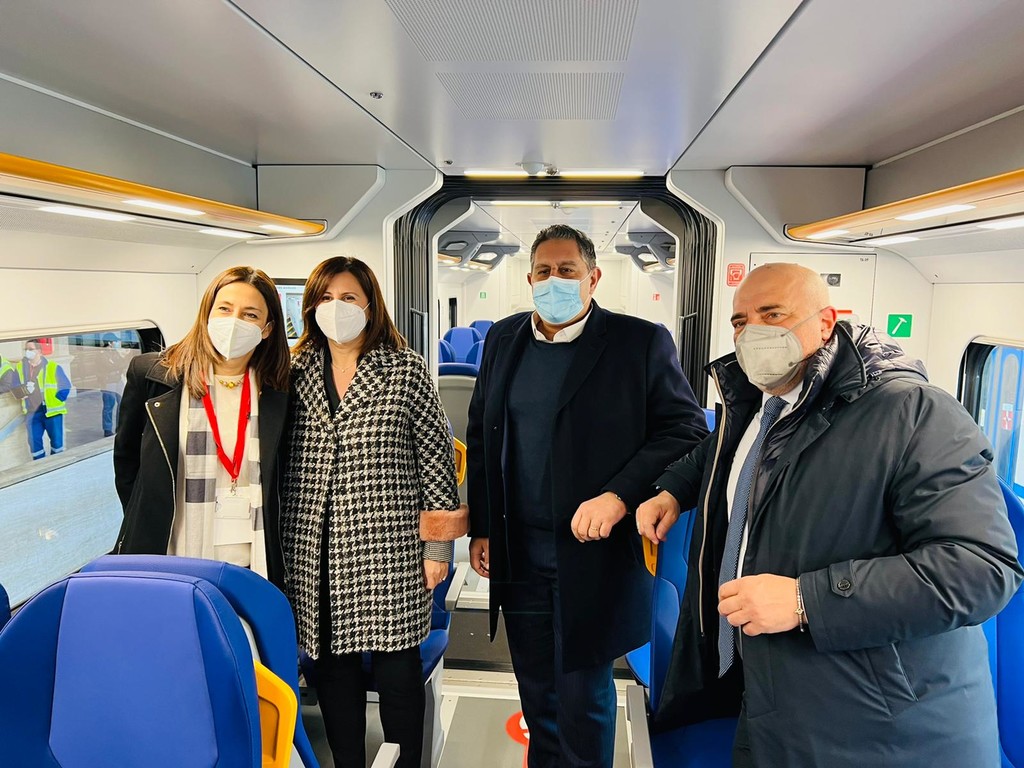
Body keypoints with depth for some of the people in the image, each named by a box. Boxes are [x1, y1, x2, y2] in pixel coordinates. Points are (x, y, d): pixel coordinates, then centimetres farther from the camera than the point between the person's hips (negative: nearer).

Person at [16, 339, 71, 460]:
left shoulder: (53, 367, -7)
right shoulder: (20, 367, 6)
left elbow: (65, 386, -2)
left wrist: (56, 401, -8)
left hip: (52, 410, -4)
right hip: (32, 412, 4)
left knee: (57, 440, 4)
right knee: (34, 442, 7)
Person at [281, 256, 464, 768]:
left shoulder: (406, 369, -2)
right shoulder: (298, 372, 8)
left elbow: (436, 457, -2)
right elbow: (283, 462, 12)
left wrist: (438, 545, -4)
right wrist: (286, 549, 11)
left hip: (388, 547, -3)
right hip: (316, 552, 3)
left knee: (396, 669, 6)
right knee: (332, 666, 12)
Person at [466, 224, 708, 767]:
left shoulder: (641, 342, -7)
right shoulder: (503, 339, 6)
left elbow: (686, 432, -9)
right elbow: (481, 438, 11)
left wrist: (620, 496, -21)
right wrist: (481, 528, 8)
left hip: (594, 553, -4)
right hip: (517, 553, 4)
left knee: (582, 695, 11)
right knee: (536, 690, 20)